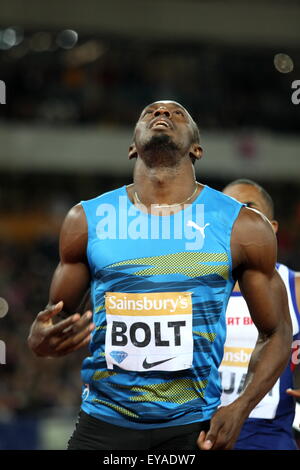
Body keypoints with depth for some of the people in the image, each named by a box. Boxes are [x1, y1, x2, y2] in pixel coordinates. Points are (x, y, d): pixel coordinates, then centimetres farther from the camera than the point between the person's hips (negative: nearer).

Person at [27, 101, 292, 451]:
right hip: (104, 422, 1)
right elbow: (58, 314, 12)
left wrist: (240, 408, -10)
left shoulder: (242, 227, -1)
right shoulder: (87, 219, 3)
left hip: (193, 427, -1)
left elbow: (276, 333, 5)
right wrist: (40, 340, -12)